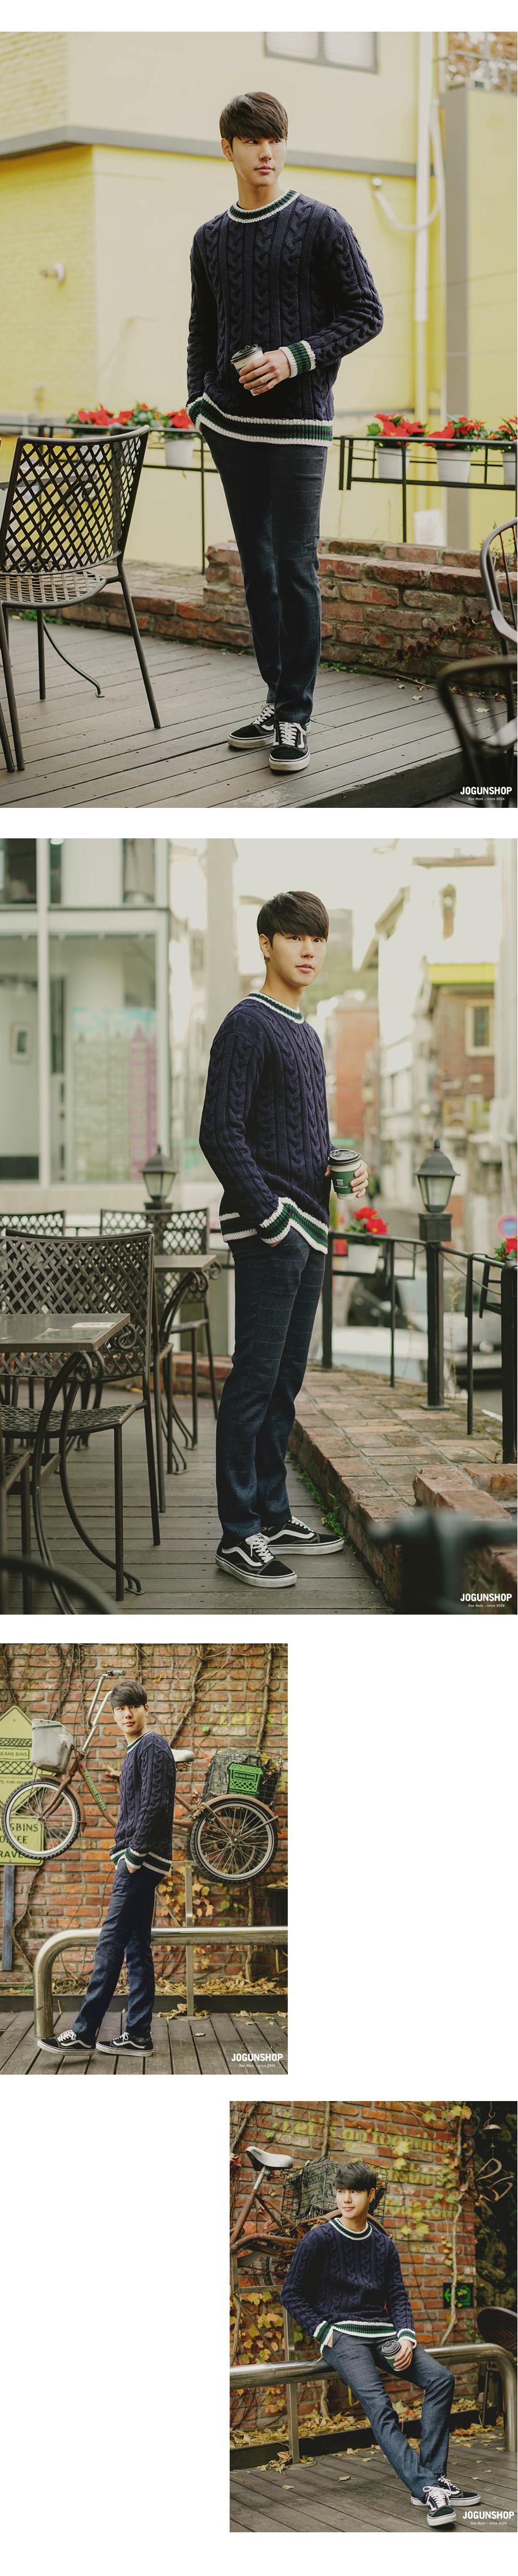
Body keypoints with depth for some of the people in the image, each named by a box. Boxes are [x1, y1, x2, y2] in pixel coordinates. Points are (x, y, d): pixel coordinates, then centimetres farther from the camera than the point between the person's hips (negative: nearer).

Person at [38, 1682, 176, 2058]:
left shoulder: (152, 1747, -9)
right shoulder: (138, 1751, 23)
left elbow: (155, 1805, -19)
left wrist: (135, 1854, -18)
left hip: (141, 1861, -10)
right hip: (138, 1861, 10)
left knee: (112, 1942, -11)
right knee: (137, 1948, 7)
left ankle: (84, 2032, -11)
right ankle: (138, 2037, 7)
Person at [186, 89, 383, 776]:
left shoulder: (320, 224, -2)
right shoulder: (210, 239, 12)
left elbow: (366, 314, -3)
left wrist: (295, 359, -14)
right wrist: (198, 403, 9)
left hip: (296, 423, -5)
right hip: (230, 427, 5)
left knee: (295, 569, -6)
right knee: (256, 566, 8)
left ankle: (296, 717, -1)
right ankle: (276, 699, 16)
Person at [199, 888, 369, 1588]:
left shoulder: (306, 1033, 19)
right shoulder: (249, 1025, -10)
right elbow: (220, 1134, -16)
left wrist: (341, 1168, 7)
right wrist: (269, 1215, -18)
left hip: (308, 1230, 9)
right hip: (268, 1234, -9)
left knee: (285, 1379, 13)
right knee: (255, 1379, -7)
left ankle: (274, 1517, 22)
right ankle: (239, 1535, -3)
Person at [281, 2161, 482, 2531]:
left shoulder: (384, 2245, 15)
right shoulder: (320, 2239, 1)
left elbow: (398, 2298, 15)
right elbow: (293, 2294, 4)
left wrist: (406, 2337, -4)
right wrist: (323, 2331, -8)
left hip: (382, 2332, 5)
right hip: (342, 2334, -5)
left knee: (441, 2377, -19)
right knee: (377, 2401, -31)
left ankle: (432, 2475, -19)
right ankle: (426, 2487, -38)